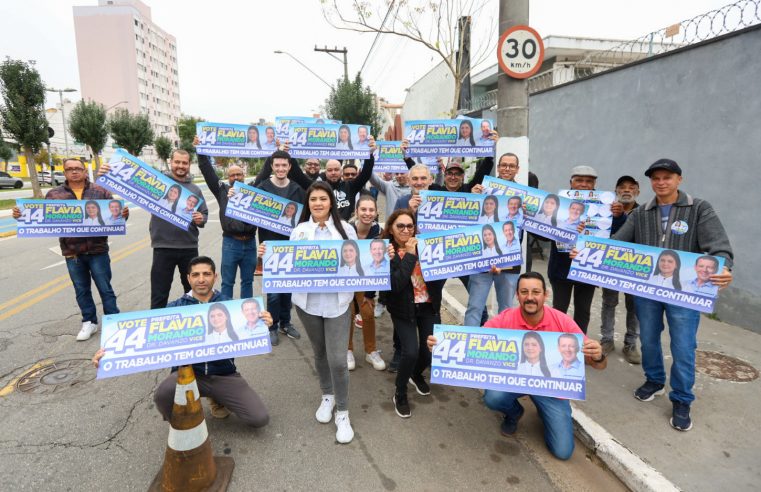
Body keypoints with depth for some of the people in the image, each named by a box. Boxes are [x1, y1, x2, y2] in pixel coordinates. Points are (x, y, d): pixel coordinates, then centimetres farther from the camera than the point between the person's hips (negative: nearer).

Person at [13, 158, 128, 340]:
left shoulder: (100, 191, 0)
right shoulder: (54, 194, 5)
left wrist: (124, 214, -24)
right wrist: (22, 215, -13)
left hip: (97, 251, -2)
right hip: (72, 252, 2)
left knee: (105, 288, 6)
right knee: (82, 290, 14)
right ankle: (89, 322, 28)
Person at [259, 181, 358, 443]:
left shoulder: (346, 229, 0)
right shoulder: (299, 231, 5)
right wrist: (269, 255, -8)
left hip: (337, 302, -2)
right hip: (307, 301, 2)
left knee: (337, 359, -5)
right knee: (319, 353, 18)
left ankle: (343, 413, 16)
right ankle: (327, 396, 42)